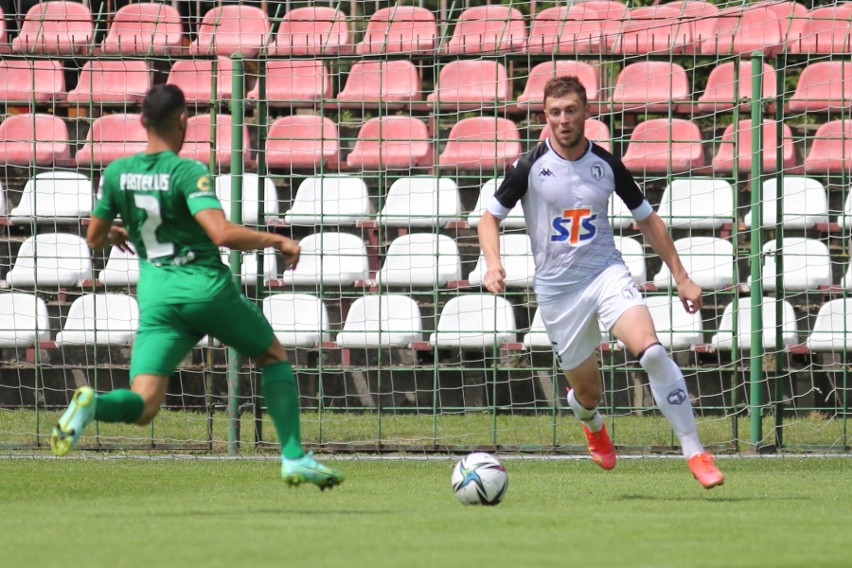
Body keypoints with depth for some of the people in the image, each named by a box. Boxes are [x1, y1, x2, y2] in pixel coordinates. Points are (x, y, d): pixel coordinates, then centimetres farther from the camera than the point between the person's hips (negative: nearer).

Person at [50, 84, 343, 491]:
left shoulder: (116, 173, 4)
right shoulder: (188, 172, -11)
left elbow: (94, 239, 15)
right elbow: (223, 234, -23)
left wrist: (117, 234, 38)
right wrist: (276, 241, -8)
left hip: (158, 298, 3)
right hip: (208, 288, -3)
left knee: (142, 407, -5)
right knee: (274, 357, 22)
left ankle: (91, 404, -38)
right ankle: (294, 458, 15)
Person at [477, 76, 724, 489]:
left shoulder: (607, 165, 1)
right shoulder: (531, 167, -5)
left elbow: (646, 219, 12)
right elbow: (490, 217, 5)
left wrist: (681, 277, 10)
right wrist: (493, 264, -15)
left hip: (606, 273, 0)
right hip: (556, 288, 0)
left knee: (651, 351, -26)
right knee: (587, 390, 7)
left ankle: (694, 452, -21)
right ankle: (592, 424, 49)